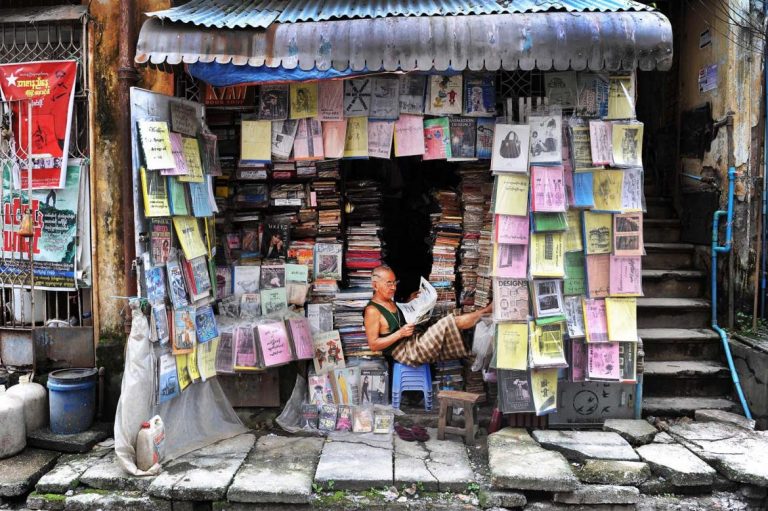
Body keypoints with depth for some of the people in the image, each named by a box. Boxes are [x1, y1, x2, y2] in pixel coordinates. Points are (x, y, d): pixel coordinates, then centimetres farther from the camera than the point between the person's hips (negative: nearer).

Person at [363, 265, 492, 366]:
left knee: (455, 321, -1)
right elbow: (373, 345, -18)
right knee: (448, 323, -14)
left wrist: (409, 301, 13)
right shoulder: (372, 311, -16)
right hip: (405, 353, -10)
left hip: (413, 341, 10)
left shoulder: (390, 302, 13)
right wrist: (400, 333, -24)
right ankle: (485, 311, -1)